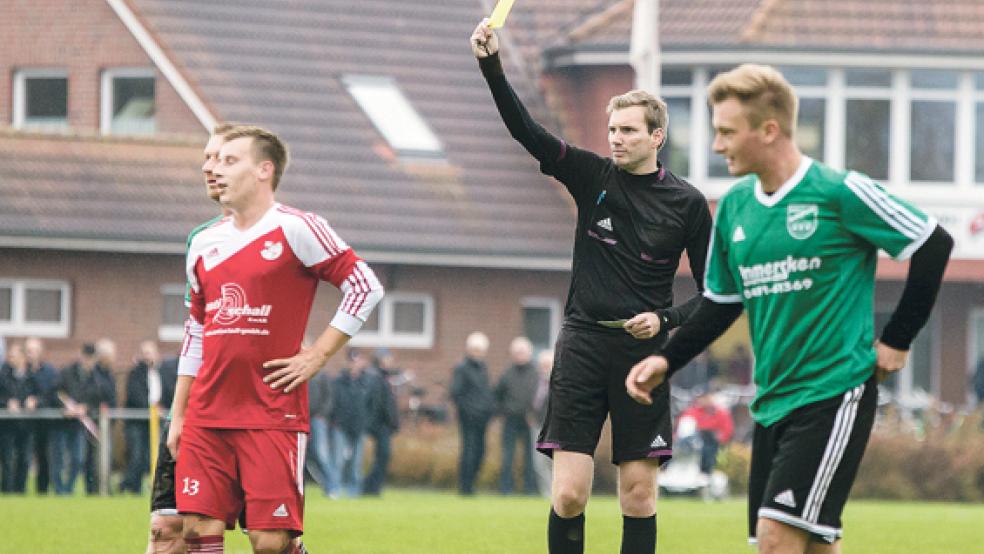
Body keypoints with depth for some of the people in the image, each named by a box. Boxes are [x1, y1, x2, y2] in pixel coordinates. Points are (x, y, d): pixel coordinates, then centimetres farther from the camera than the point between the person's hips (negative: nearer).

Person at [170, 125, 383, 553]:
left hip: (274, 417, -5)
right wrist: (178, 416, 17)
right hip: (206, 417, 5)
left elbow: (365, 286, -4)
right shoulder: (205, 244, 14)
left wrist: (316, 356, -7)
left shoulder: (295, 230, -4)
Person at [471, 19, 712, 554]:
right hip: (583, 345, 1)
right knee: (569, 493, -7)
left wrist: (665, 320, -10)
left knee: (639, 493, 1)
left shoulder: (687, 203, 1)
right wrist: (491, 67, -19)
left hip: (643, 353, -1)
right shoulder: (592, 176, 4)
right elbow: (525, 130, -6)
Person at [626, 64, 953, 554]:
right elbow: (722, 302, 20)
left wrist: (897, 340, -4)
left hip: (834, 393, -7)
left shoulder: (839, 193, -11)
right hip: (772, 400, 7)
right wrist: (666, 360, 7)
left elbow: (934, 246, -5)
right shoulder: (734, 207, 9)